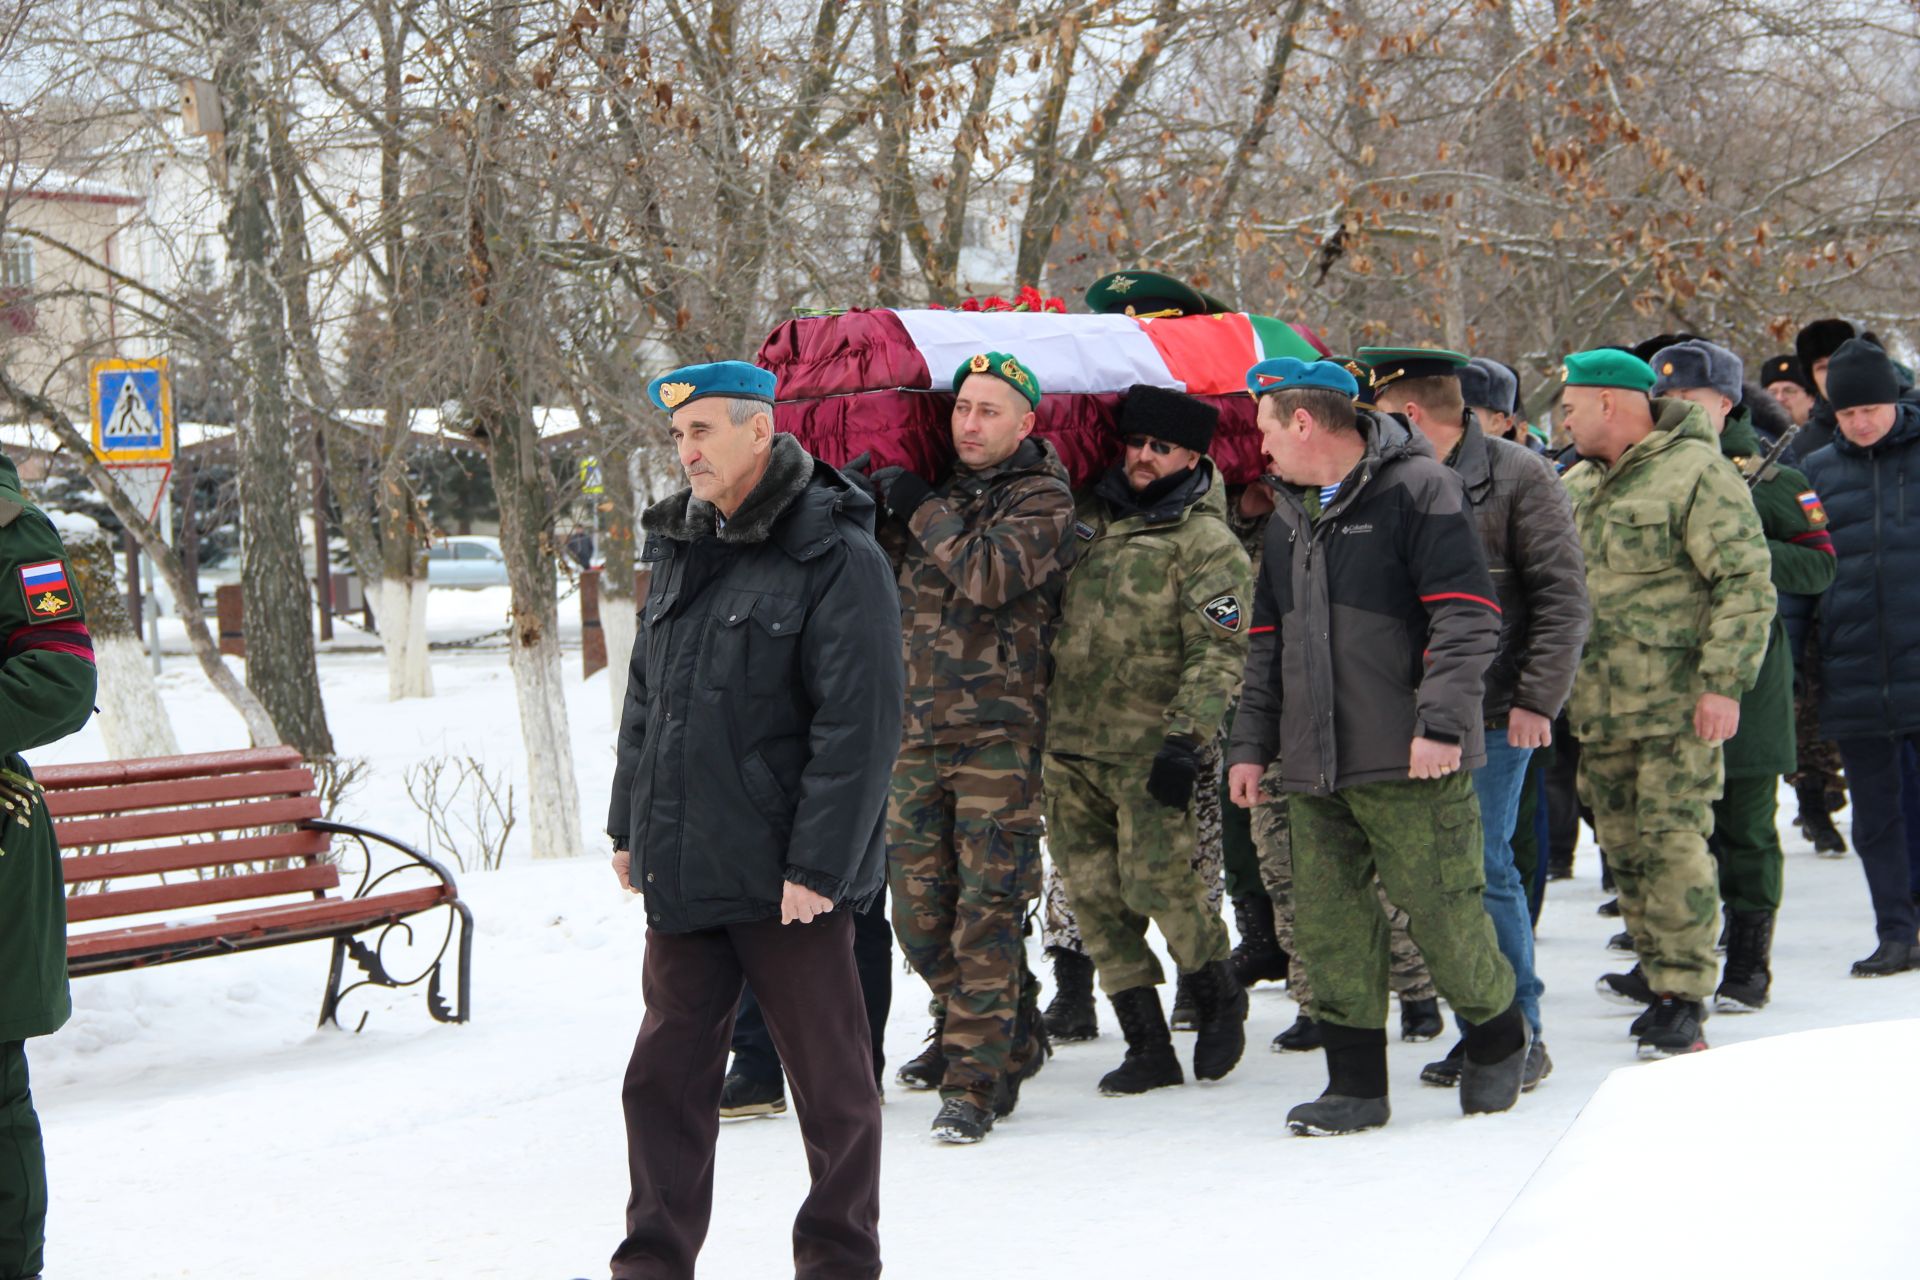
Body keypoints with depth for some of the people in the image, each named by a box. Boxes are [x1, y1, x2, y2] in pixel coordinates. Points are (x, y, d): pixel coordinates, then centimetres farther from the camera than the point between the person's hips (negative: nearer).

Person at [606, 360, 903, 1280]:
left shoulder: (837, 556, -11)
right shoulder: (680, 548, 12)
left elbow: (859, 724, -15)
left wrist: (818, 864, -18)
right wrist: (630, 825, 15)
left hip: (787, 878, -7)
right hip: (680, 870, 7)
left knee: (829, 1074, 5)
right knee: (667, 1070, 11)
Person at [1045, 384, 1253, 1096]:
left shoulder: (1205, 542, -5)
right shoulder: (1091, 514, 13)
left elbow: (1217, 654, -12)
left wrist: (1185, 738, -20)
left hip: (1147, 752, -6)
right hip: (1067, 744, 6)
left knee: (1157, 885, -11)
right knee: (1093, 897, 4)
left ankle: (1219, 997, 18)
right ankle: (1148, 1049, 12)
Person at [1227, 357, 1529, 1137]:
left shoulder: (1418, 489, -8)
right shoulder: (1288, 515, 18)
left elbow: (1467, 617, -14)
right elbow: (1268, 641, 22)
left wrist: (1441, 721, -21)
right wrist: (1251, 742, 16)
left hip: (1408, 760, -7)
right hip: (1314, 767, 7)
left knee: (1442, 909, -2)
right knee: (1330, 924, 4)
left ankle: (1498, 1040, 23)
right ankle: (1355, 1084, 11)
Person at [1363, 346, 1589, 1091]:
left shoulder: (1518, 477, -5)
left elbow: (1563, 597, -8)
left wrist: (1538, 698, -14)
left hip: (1493, 713, -6)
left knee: (1482, 867, -8)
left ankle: (1520, 1034, 3)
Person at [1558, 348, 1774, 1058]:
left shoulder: (1696, 473, -10)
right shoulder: (1575, 485, 15)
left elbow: (1746, 585, -14)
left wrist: (1723, 683, -19)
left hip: (1675, 704, -8)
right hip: (1598, 705, 8)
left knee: (1672, 841, -11)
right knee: (1622, 842, 13)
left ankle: (1682, 998, -8)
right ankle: (1657, 966, 29)